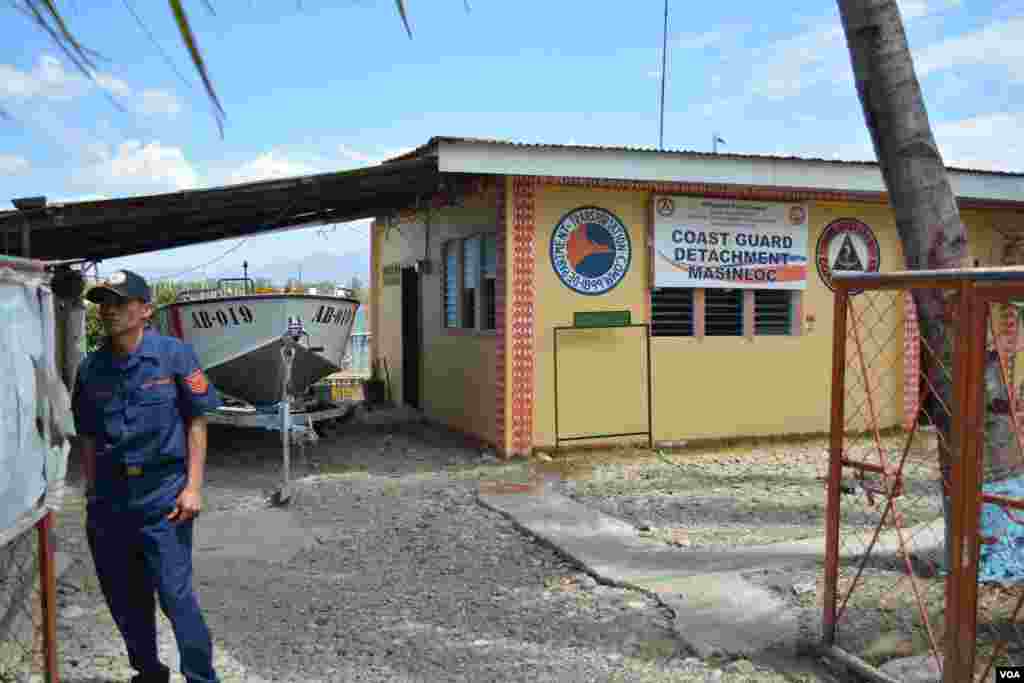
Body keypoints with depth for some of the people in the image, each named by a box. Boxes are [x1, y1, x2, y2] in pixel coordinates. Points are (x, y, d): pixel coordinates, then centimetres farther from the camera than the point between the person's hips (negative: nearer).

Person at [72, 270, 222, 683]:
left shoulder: (174, 355, -7)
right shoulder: (91, 368, 4)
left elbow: (196, 422, -4)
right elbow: (88, 437, 12)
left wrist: (193, 487, -9)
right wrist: (92, 494, 11)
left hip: (162, 494, -4)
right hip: (109, 498, 5)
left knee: (175, 595, -5)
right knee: (123, 598, 15)